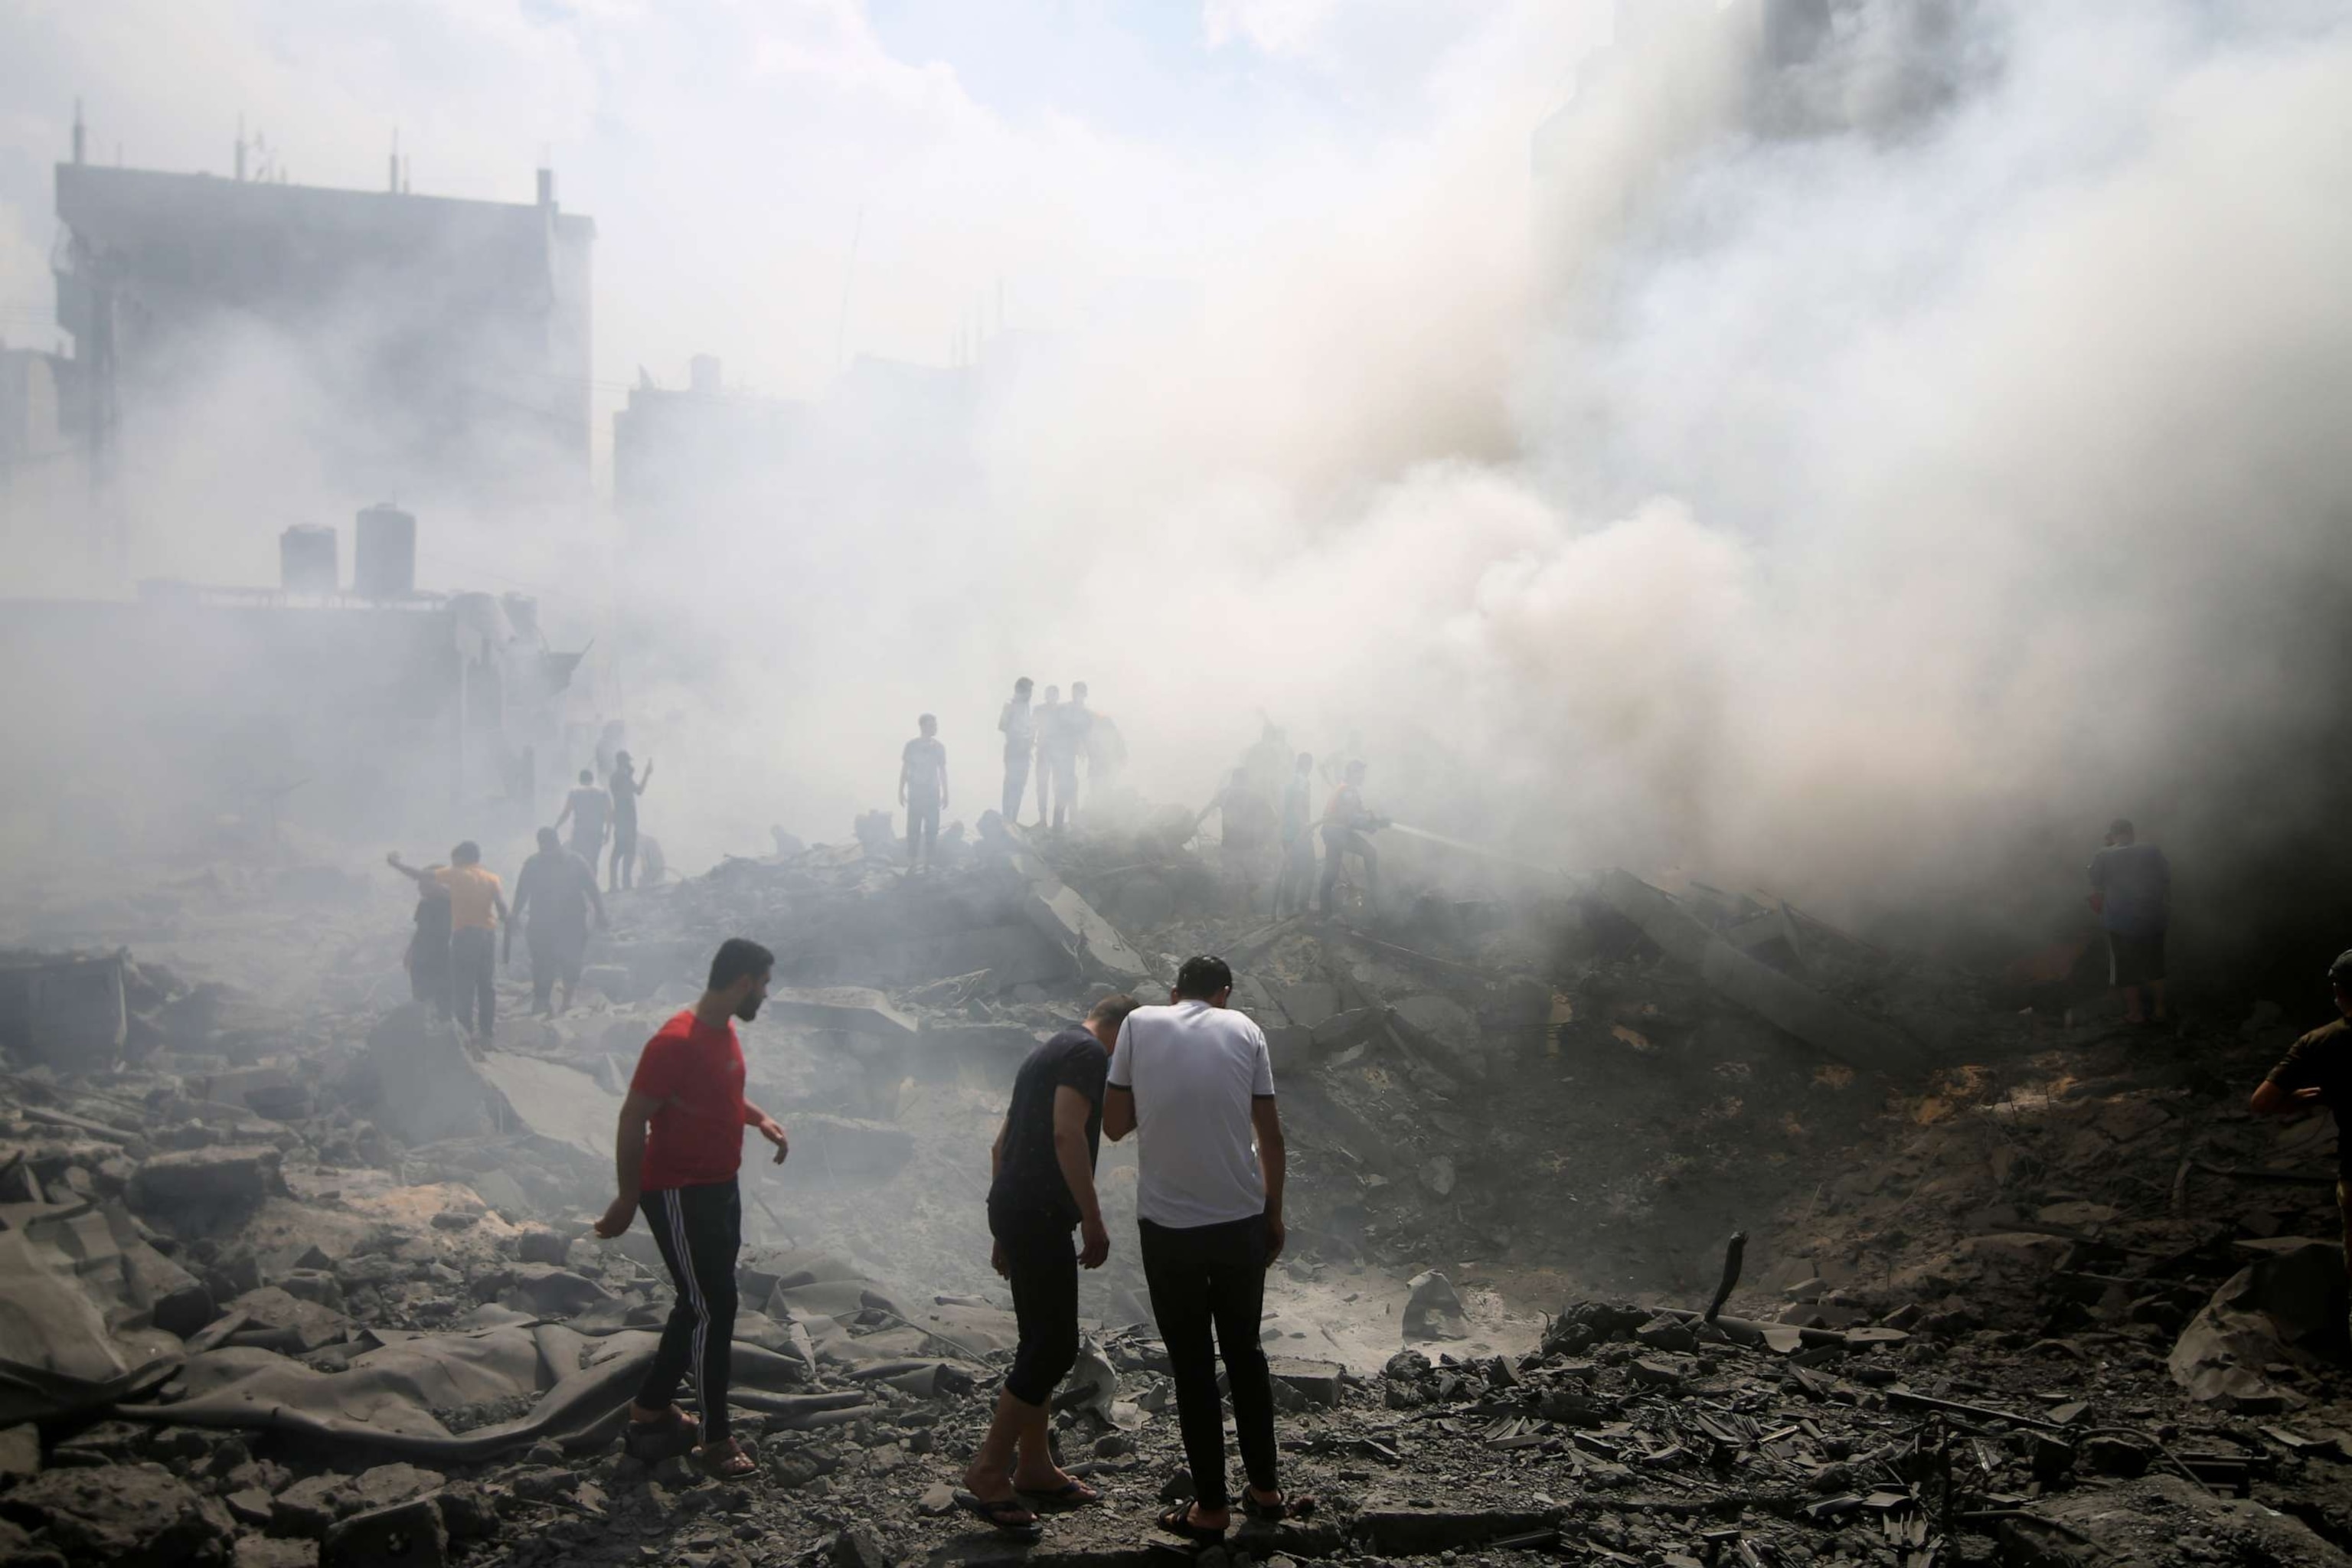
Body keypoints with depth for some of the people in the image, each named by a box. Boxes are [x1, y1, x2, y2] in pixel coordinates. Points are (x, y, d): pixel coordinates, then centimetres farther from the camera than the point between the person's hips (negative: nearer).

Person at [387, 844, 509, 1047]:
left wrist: (394, 864, 12)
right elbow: (503, 910, -4)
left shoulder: (456, 874, 2)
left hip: (464, 934, -3)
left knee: (464, 987, 2)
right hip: (488, 934, 3)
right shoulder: (492, 879, 8)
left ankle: (469, 1034, -3)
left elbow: (420, 876, 1)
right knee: (487, 986, 10)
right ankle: (488, 1033, 11)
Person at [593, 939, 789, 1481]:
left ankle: (651, 1406, 33)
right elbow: (632, 1120, -21)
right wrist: (628, 1200, -18)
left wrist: (761, 1119, 6)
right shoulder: (676, 1042, -24)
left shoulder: (724, 1031, 4)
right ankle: (716, 1438, 6)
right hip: (679, 1195, -10)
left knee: (701, 1303, 17)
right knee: (714, 1309, -5)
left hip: (720, 1187, 10)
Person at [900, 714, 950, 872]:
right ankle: (911, 863, 6)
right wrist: (901, 791, 0)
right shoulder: (911, 746, -4)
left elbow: (942, 772, 7)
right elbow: (904, 769, 2)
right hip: (915, 794, -1)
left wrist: (945, 794, 5)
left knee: (931, 829, 1)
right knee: (913, 829, -1)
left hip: (932, 794, 1)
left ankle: (929, 863, 10)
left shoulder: (938, 747, 0)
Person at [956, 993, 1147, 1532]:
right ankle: (987, 1475, -5)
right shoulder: (1090, 1052, -7)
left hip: (1011, 1208, 10)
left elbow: (1002, 1144, 25)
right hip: (1040, 1215, -10)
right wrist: (1093, 1219, -21)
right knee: (1054, 1348, -7)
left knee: (1042, 1343, 15)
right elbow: (1066, 1133, -22)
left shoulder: (1049, 1053, 22)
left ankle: (1034, 1468, 22)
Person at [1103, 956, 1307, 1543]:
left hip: (1168, 1225, -2)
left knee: (1191, 1365, 9)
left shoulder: (1139, 1023, 0)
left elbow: (1114, 1125, 2)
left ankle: (1211, 1507, 15)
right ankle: (1264, 1489, 27)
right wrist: (1274, 1215, 14)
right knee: (1244, 1352, 19)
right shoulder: (1243, 1028, 4)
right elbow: (1270, 1135, 4)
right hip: (1242, 1220, 2)